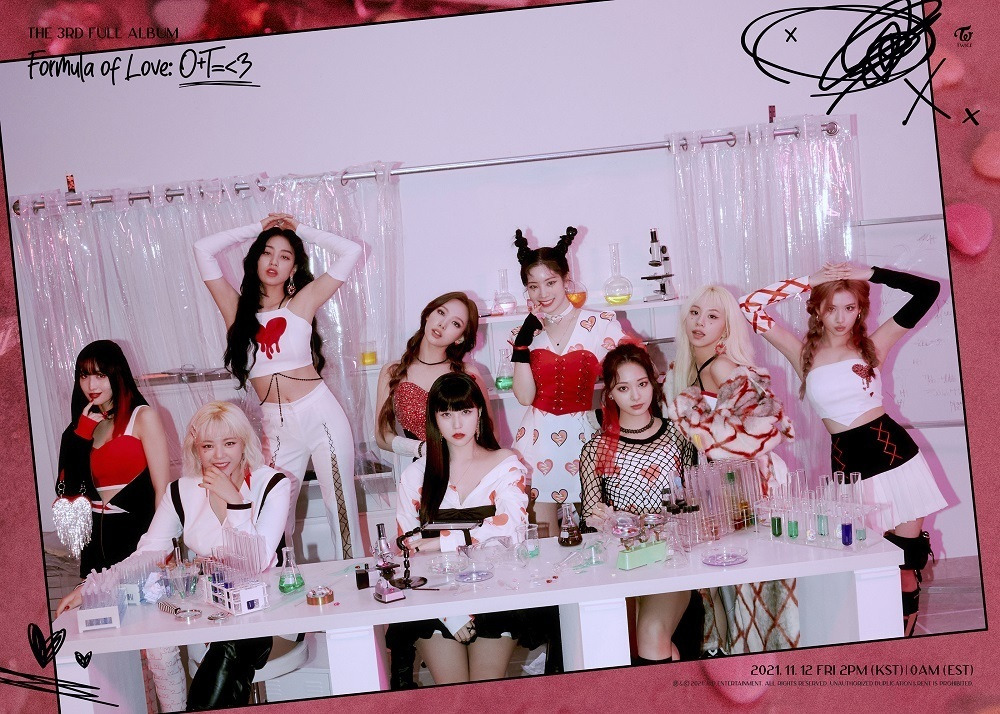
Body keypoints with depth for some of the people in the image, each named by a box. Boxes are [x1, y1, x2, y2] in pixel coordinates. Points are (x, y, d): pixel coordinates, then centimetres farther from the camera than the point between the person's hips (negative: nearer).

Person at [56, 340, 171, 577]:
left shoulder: (143, 417, -1)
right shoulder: (84, 426, 14)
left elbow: (162, 488, -7)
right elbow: (67, 491, 5)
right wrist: (81, 435, -2)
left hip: (138, 534, -5)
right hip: (97, 541, 5)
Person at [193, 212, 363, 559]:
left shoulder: (303, 302, 3)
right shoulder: (237, 308, 7)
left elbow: (351, 251, 1)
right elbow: (203, 250, 5)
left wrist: (300, 229, 9)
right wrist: (257, 228, 10)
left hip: (320, 414, -2)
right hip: (276, 425, 2)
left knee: (341, 507, 2)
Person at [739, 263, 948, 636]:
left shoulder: (873, 345, 3)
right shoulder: (804, 354, 4)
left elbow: (928, 291, 0)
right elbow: (751, 306, -1)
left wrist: (871, 273, -4)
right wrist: (809, 281, -2)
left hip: (894, 450, 0)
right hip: (847, 463, 0)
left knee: (909, 556, 5)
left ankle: (903, 641, 18)